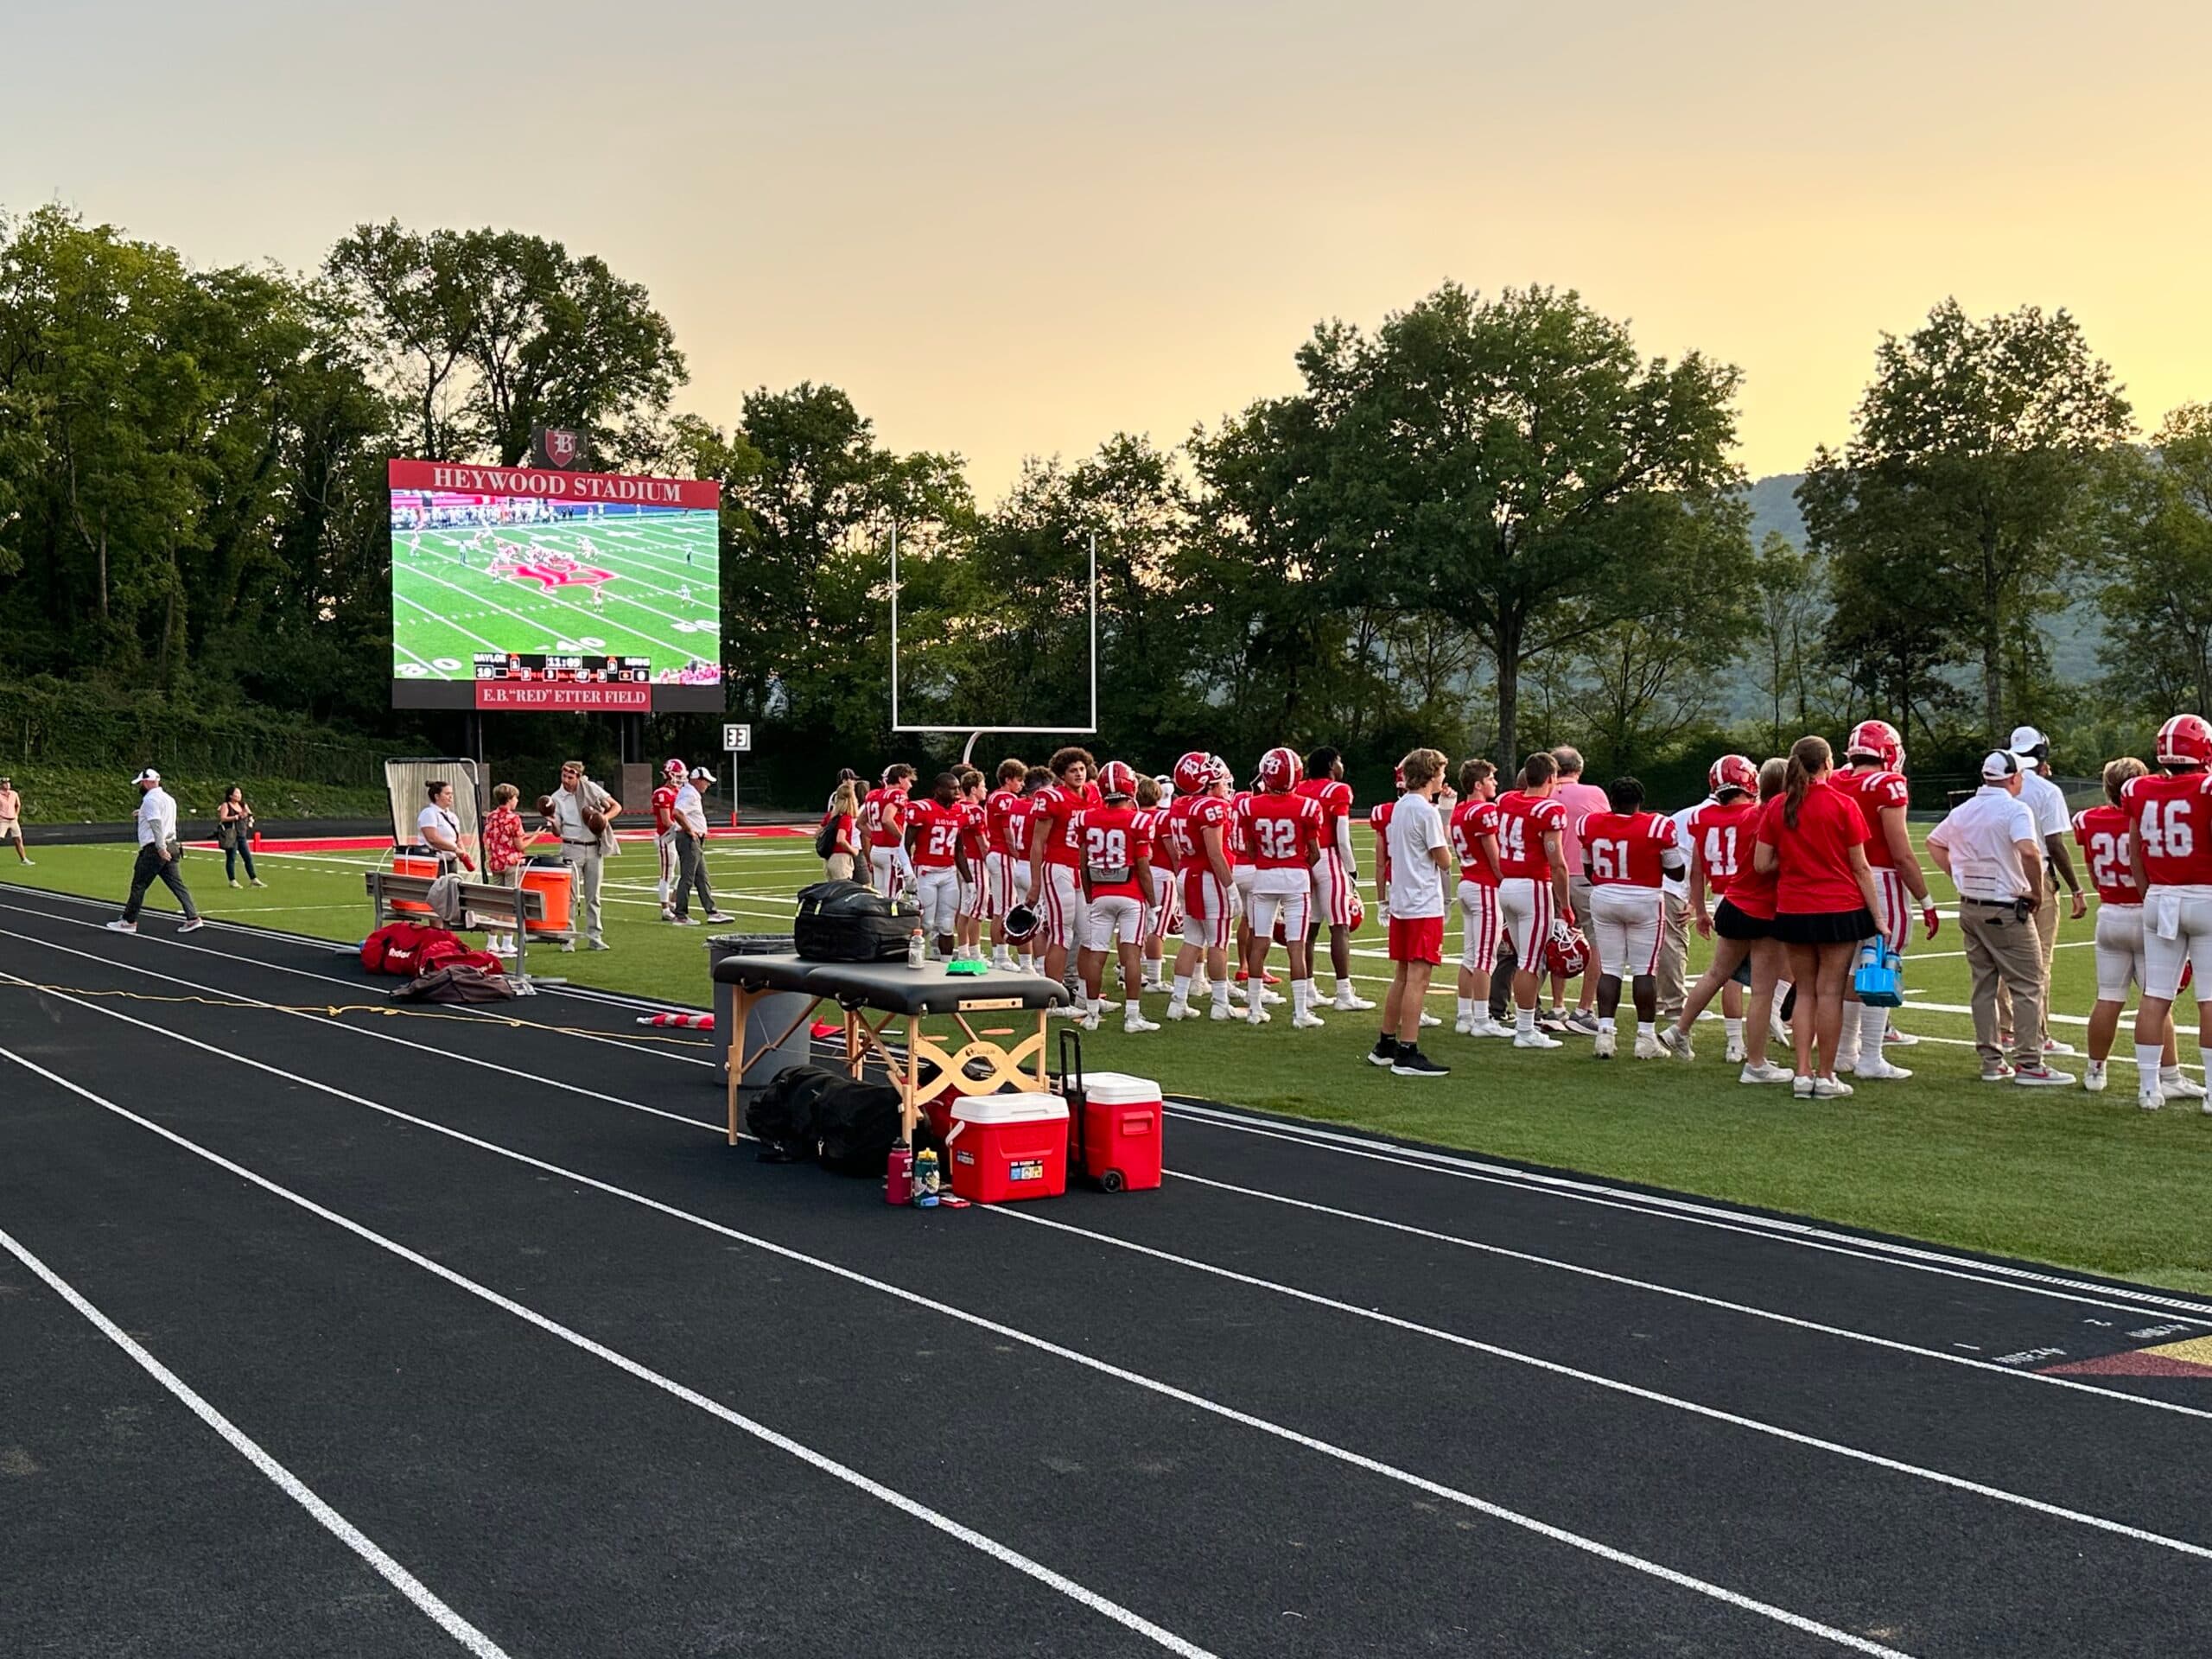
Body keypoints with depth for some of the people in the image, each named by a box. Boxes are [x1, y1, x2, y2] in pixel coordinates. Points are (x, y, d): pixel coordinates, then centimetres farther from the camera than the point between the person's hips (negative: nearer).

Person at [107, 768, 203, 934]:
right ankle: (193, 919, -6)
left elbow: (156, 825, -21)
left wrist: (161, 849, -26)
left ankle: (129, 922, 7)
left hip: (154, 850, -9)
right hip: (171, 845, 9)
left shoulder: (150, 799, -11)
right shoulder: (168, 799, 17)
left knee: (139, 885, 1)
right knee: (176, 884, 3)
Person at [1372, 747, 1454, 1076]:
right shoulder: (1427, 812, -15)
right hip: (1424, 906, -9)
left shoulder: (1400, 807, 11)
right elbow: (1444, 861, -13)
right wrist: (1446, 838, 5)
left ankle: (1385, 1045, 22)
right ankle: (1407, 1054, -10)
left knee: (1402, 976, 16)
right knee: (1418, 978, -8)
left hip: (1401, 902, 9)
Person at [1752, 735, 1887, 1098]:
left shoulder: (1776, 808, 2)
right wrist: (1877, 917, -1)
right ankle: (1825, 1077, 5)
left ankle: (1803, 1072, 10)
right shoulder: (1842, 805, -7)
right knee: (1830, 990, 1)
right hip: (1838, 910, -3)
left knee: (1805, 990, 12)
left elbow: (1762, 864, 1)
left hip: (1792, 911, 3)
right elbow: (1860, 868, -5)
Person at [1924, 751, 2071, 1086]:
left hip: (1969, 906, 7)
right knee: (2028, 985, -1)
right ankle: (2029, 1063, -3)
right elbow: (2029, 852, -29)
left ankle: (1991, 1061, 15)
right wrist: (2036, 892, -15)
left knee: (1984, 985, 12)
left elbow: (1934, 843, 22)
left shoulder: (1963, 810, 9)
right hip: (2006, 909, -7)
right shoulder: (2015, 810, -13)